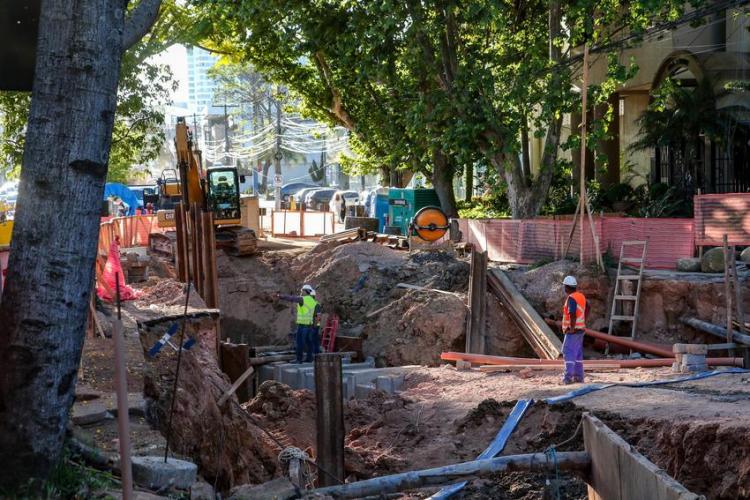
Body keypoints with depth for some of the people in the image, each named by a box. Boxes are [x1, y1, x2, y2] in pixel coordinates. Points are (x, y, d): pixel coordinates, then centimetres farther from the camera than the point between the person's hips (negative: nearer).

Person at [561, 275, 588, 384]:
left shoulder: (571, 298, -19)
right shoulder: (580, 296, 10)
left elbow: (572, 314, -31)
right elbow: (587, 308, 26)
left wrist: (572, 327, -23)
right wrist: (583, 321, 26)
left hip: (573, 330, -9)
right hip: (580, 328, 9)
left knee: (568, 353, -10)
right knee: (578, 353, 14)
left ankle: (568, 377, -16)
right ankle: (579, 376, 17)